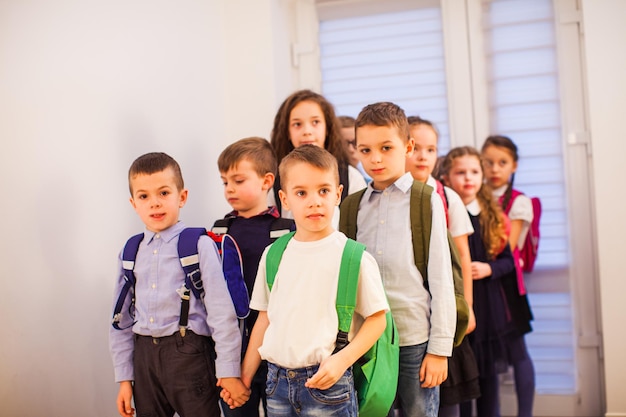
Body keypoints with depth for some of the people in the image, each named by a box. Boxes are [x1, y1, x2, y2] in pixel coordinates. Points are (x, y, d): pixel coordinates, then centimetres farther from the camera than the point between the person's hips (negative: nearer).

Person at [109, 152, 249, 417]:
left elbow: (221, 311, -9)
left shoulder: (199, 246, -9)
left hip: (188, 353, -5)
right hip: (144, 355, 5)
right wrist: (124, 377, 11)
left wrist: (228, 370, -9)